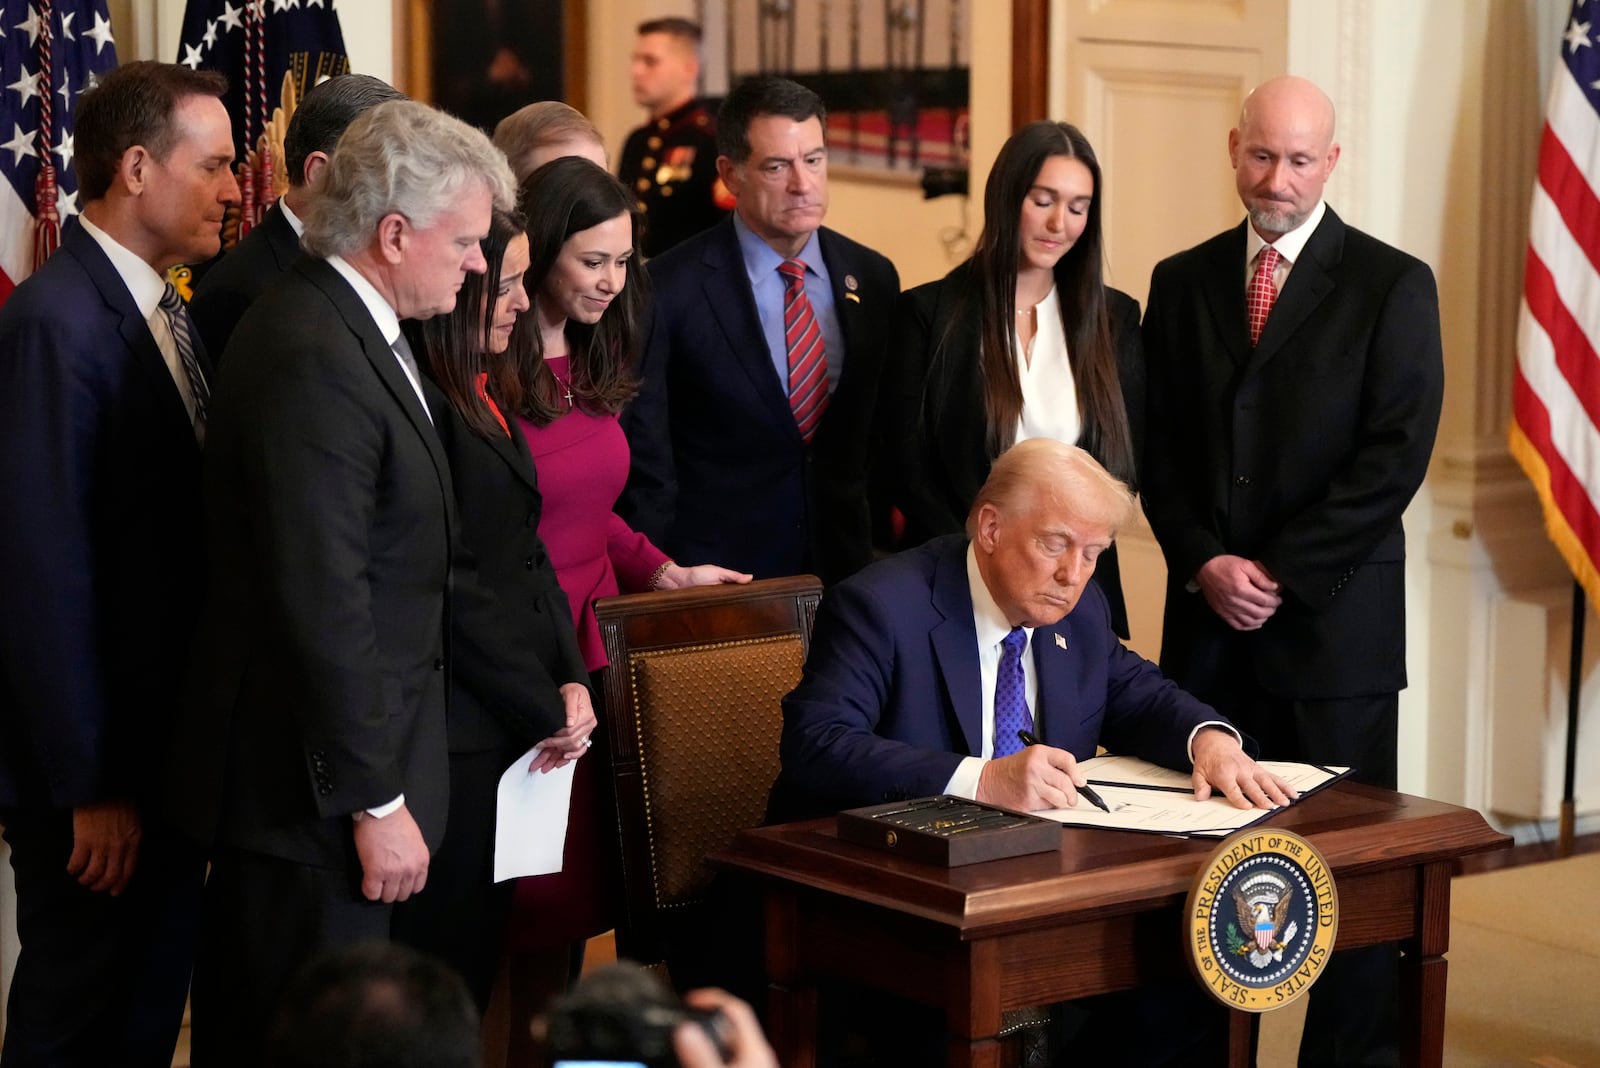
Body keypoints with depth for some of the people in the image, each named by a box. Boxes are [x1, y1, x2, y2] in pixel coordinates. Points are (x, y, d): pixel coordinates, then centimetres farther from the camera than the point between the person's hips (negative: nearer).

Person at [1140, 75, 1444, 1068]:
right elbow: (1158, 447, 10)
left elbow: (1394, 458, -8)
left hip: (1334, 618, -3)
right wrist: (1204, 562, -5)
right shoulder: (1182, 282, 11)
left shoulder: (1393, 285, -2)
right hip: (1208, 620, 4)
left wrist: (1278, 575, -11)